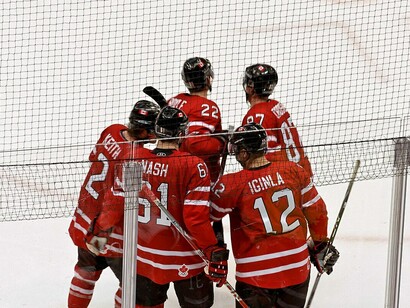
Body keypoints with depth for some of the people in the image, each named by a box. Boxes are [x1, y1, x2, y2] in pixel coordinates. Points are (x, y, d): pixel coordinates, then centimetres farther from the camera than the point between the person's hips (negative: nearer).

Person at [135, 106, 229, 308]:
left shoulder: (136, 159, -7)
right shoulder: (193, 166, -19)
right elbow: (196, 217, -22)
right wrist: (214, 251, -17)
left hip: (144, 253, 5)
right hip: (185, 260, -4)